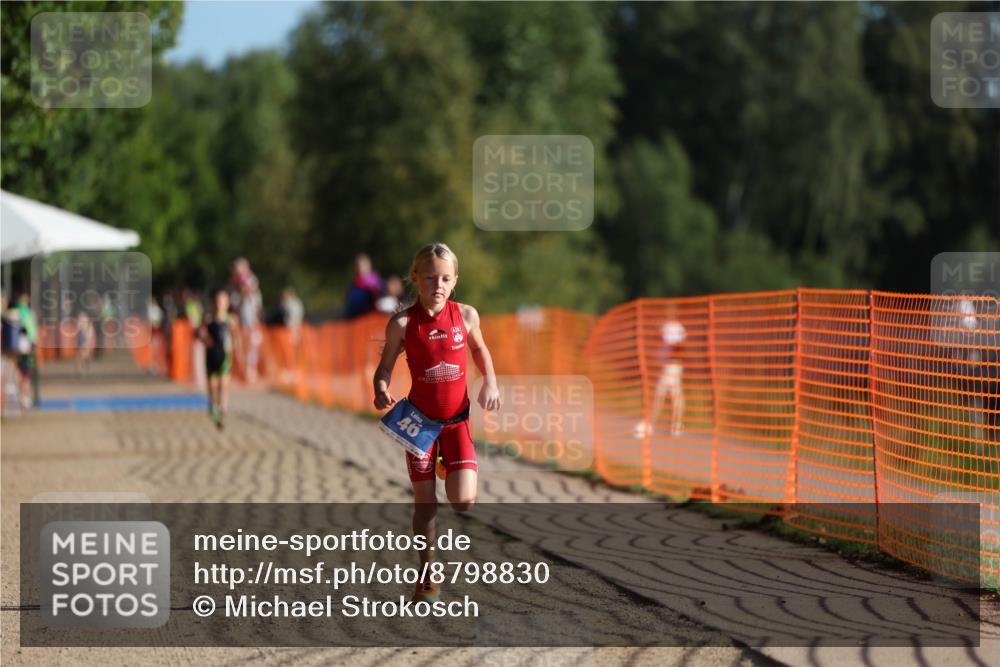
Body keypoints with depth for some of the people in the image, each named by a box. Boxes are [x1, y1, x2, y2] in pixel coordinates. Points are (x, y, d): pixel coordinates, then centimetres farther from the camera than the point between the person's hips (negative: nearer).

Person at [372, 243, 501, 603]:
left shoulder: (466, 315, -5)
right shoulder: (403, 323, -12)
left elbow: (480, 350, 15)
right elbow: (385, 367, -5)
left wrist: (490, 383, 1)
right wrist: (381, 391, -25)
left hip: (457, 420, 1)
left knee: (463, 500, -11)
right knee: (425, 502, 1)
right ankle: (427, 578, 14)